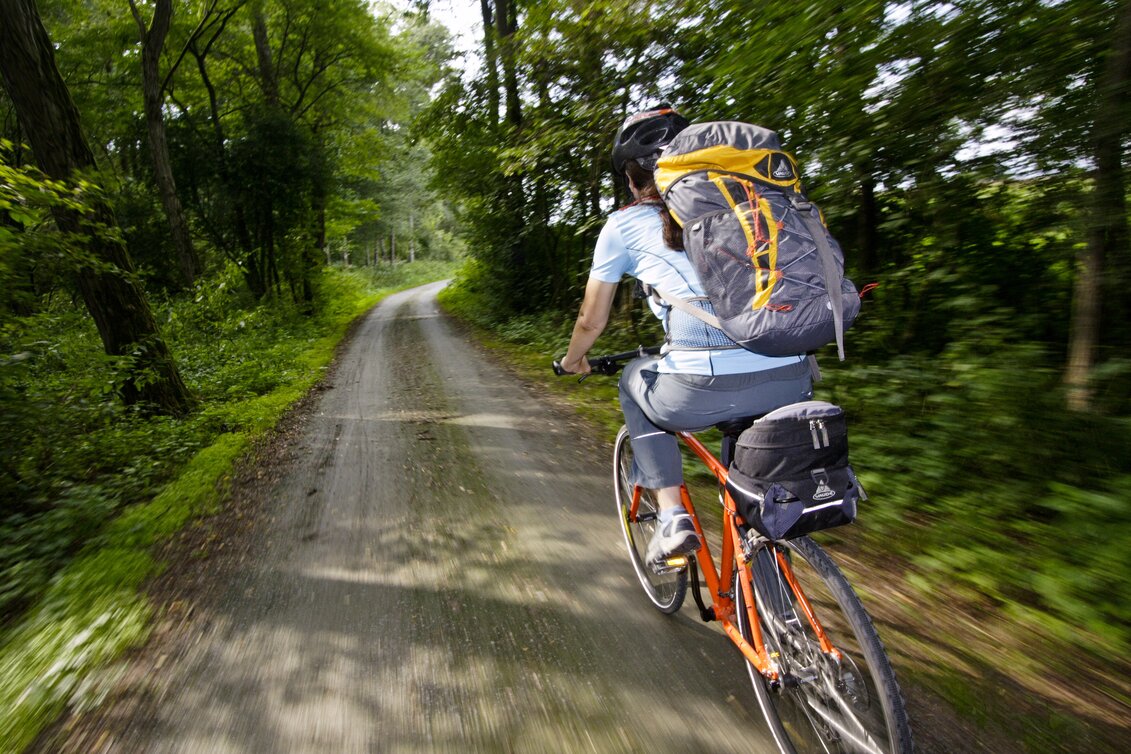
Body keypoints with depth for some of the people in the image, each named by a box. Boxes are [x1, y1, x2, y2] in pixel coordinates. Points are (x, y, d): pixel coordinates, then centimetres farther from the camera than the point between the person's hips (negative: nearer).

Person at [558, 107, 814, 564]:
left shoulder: (624, 225, 11)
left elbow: (592, 321, 18)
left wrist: (572, 362, 38)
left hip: (703, 390, -5)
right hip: (792, 384, 5)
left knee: (636, 379, 27)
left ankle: (672, 516, 18)